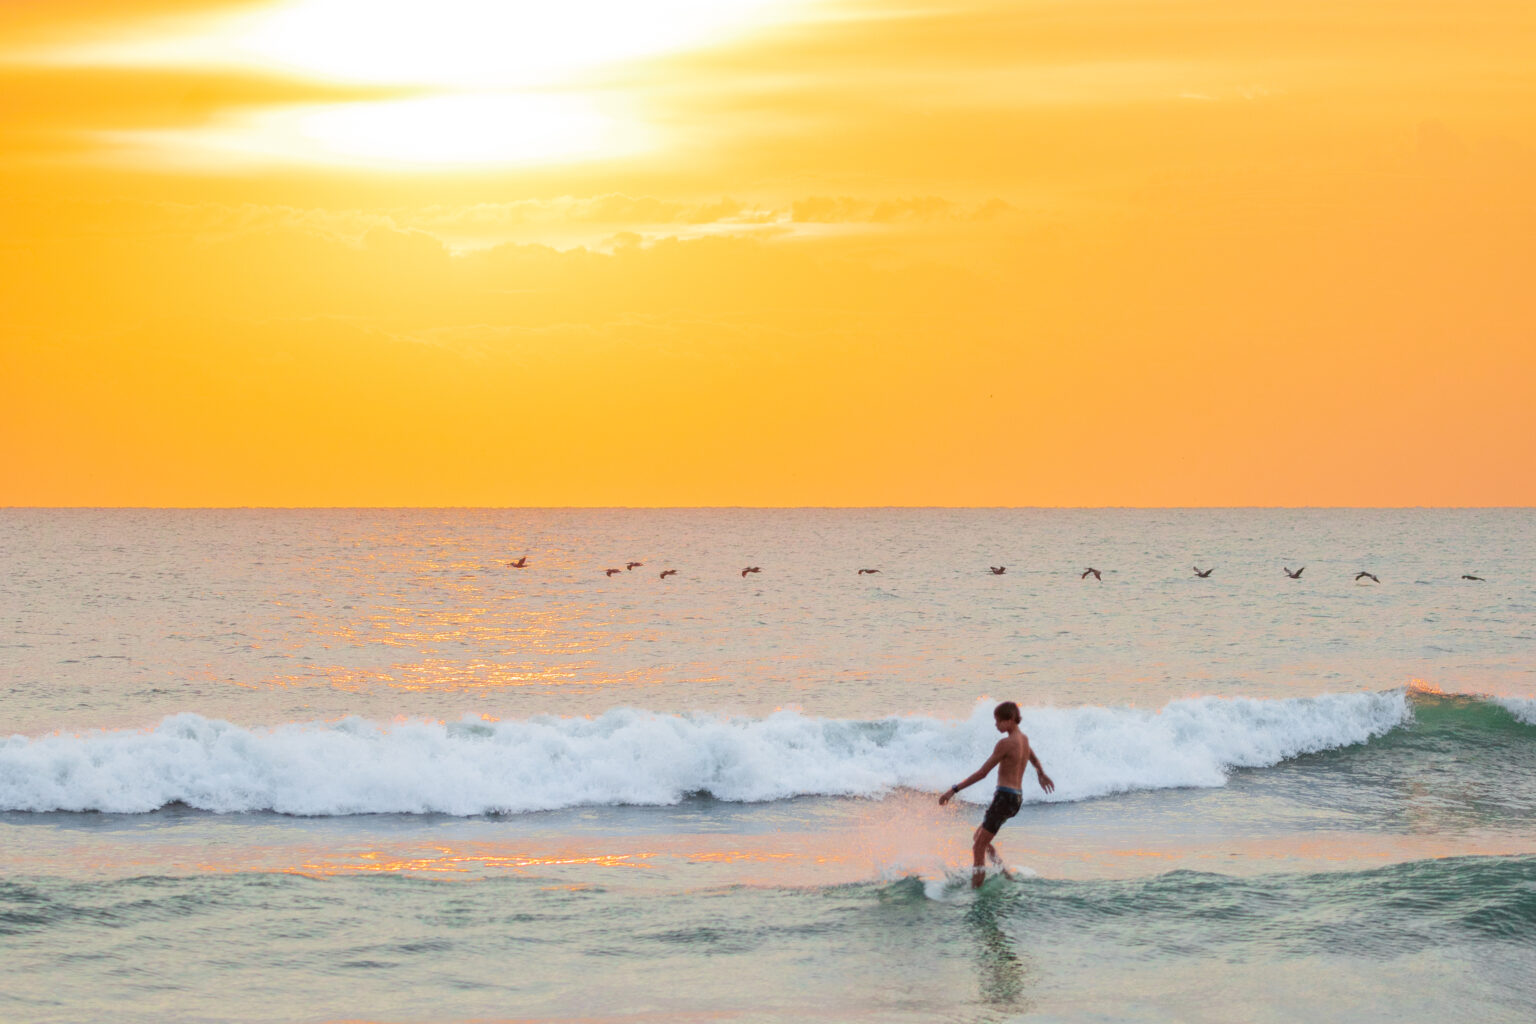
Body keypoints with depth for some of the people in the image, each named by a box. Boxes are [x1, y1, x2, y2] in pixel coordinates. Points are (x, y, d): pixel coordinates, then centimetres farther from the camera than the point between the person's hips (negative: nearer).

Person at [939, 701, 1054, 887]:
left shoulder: (1006, 743, -16)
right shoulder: (1024, 739, 10)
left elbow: (982, 773, -18)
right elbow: (1034, 758, 34)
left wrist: (954, 790, -16)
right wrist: (1041, 774, 55)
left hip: (1005, 796, -9)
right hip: (1018, 797, 9)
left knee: (979, 846, -7)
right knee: (979, 838, 22)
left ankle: (975, 890, -11)